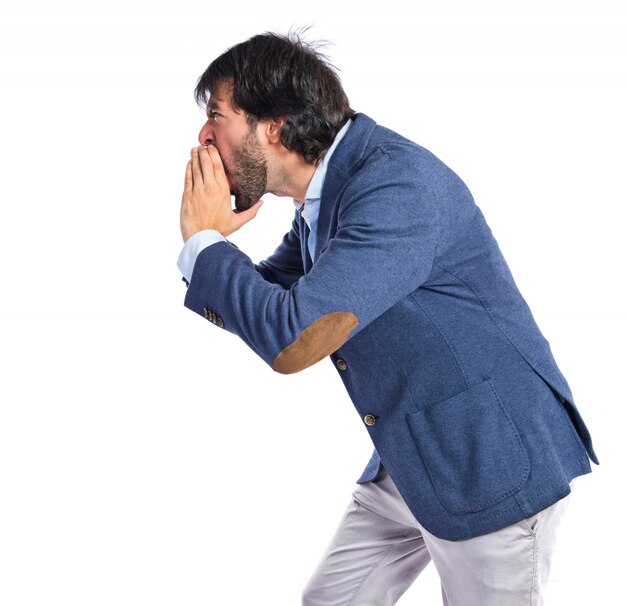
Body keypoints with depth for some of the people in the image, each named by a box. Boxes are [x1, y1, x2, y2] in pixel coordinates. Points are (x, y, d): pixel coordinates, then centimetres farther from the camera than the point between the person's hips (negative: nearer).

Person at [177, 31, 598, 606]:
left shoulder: (399, 186, -27)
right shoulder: (323, 196, 4)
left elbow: (293, 337, -32)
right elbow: (265, 303, 11)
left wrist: (204, 240, -18)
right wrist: (212, 241, -9)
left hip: (496, 465, -9)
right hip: (404, 465, 9)